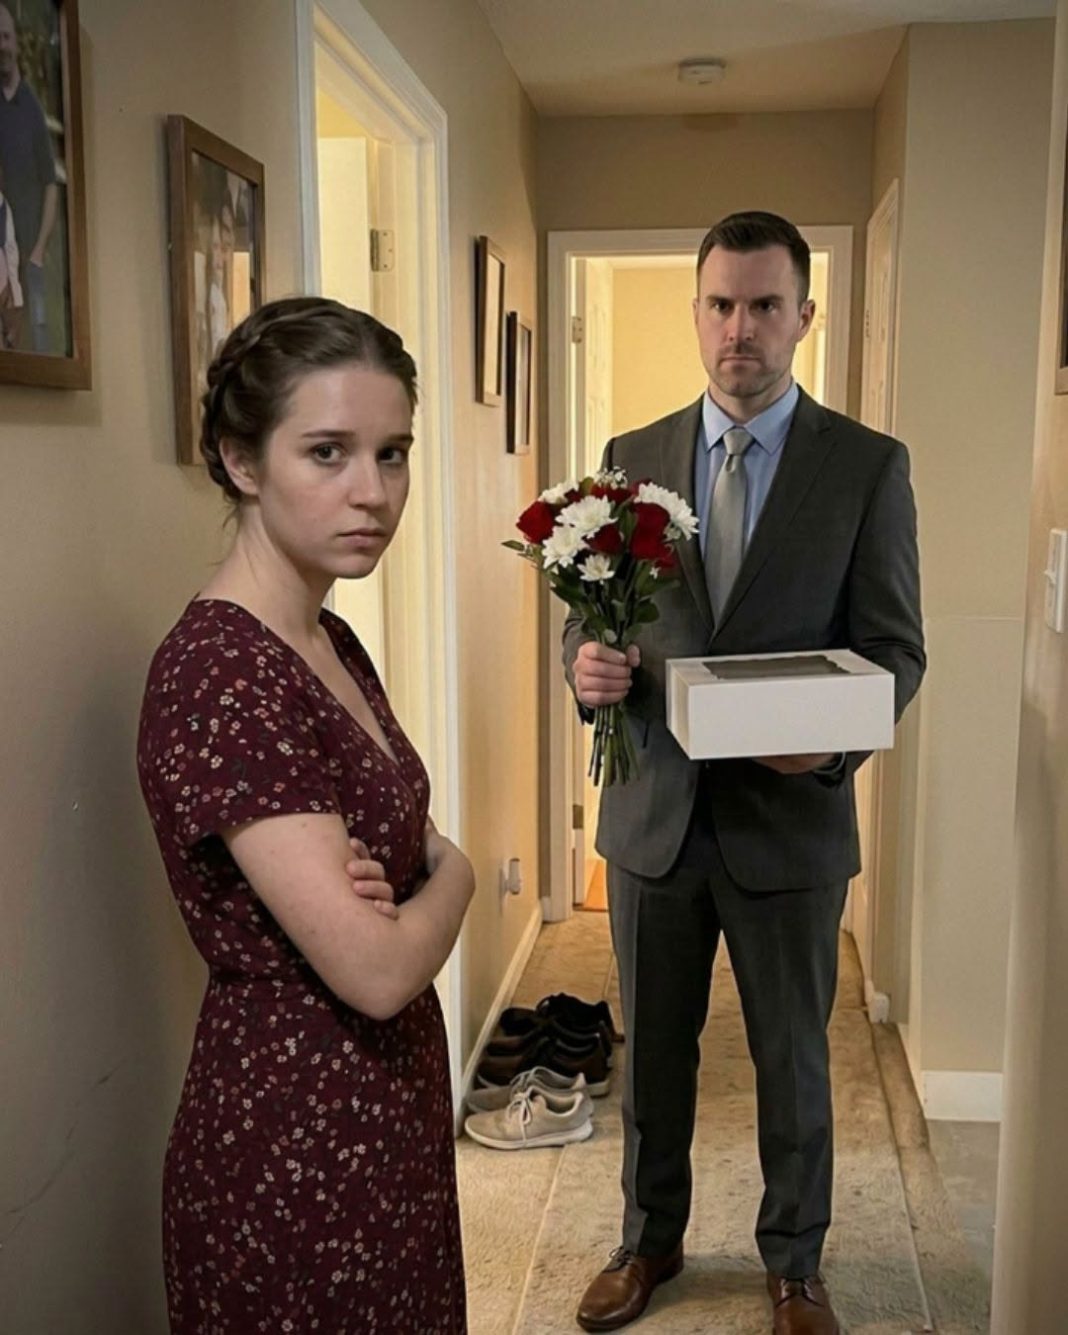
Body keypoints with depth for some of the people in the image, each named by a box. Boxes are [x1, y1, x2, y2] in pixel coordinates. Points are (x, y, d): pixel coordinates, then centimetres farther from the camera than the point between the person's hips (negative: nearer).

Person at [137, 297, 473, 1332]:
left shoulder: (331, 644, 2)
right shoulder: (218, 674, -25)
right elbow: (376, 968, -26)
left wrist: (373, 884, -9)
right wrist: (451, 875, -6)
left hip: (383, 1106, 8)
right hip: (295, 1139, -8)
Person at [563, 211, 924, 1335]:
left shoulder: (868, 465, -4)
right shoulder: (633, 459, 4)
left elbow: (896, 647, -4)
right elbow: (586, 616, 8)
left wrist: (836, 736, -25)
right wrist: (588, 664, -16)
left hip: (790, 818, -2)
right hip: (653, 814, 2)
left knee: (792, 1062, 15)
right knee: (652, 1052, 18)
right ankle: (650, 1242, 41)